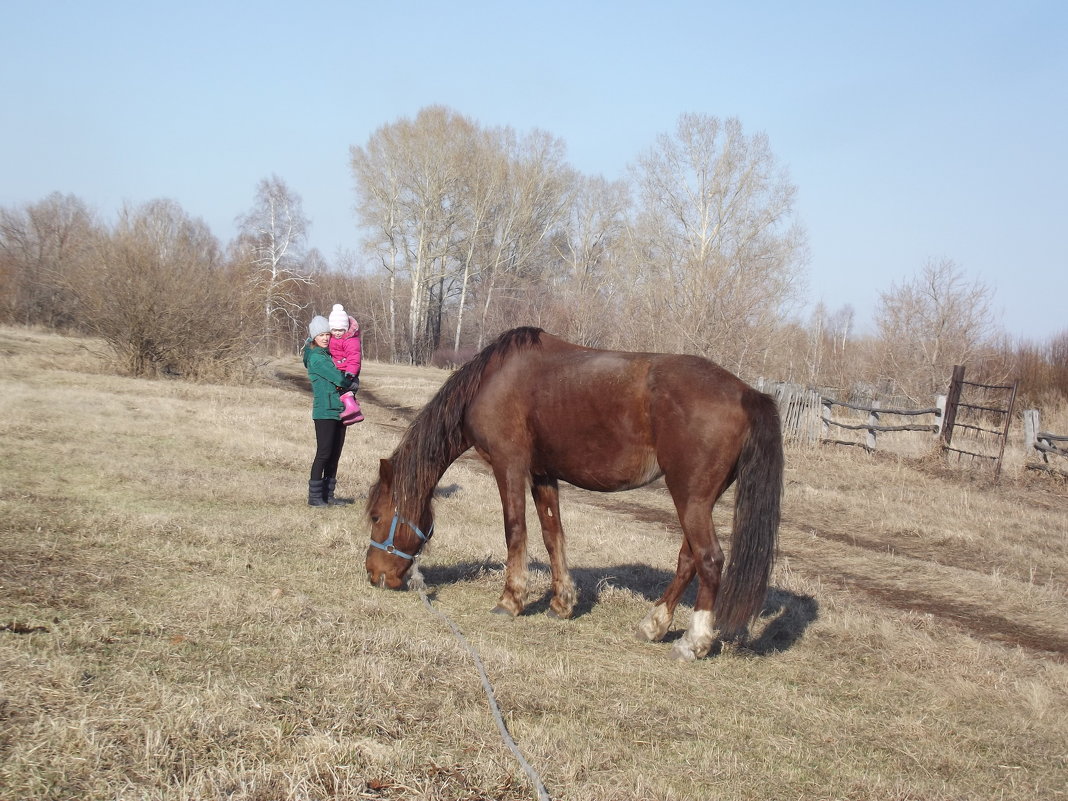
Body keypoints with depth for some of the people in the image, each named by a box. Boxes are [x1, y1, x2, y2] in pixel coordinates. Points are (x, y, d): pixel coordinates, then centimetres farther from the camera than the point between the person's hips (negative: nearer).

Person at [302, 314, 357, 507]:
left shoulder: (331, 354, 17)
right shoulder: (316, 357, -8)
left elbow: (353, 379, 16)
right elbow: (338, 378, -17)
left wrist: (349, 385, -5)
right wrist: (348, 382, 2)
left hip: (339, 410, 8)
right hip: (324, 412, -8)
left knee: (335, 455, 9)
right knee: (324, 453, -8)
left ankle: (328, 495, 14)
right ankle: (314, 496, -3)